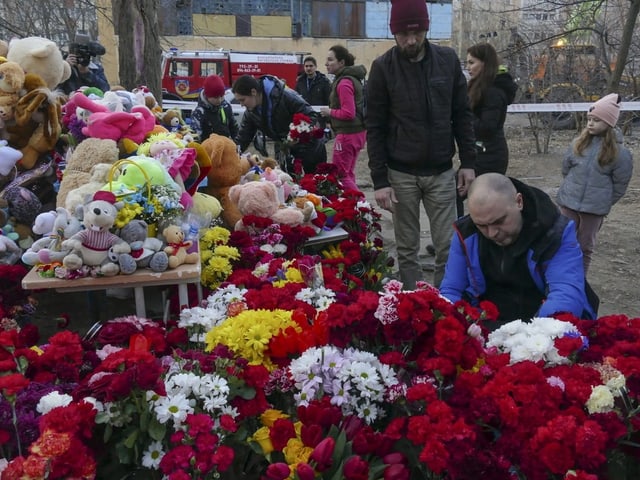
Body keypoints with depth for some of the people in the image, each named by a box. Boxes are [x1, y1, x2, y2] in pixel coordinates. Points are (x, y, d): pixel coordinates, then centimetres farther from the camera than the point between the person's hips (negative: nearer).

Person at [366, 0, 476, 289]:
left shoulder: (448, 60, 0)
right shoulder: (383, 67, -6)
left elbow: (462, 115, 7)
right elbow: (375, 128, -5)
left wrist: (468, 162, 0)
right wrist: (380, 180, -9)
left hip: (442, 172, 2)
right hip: (401, 174, -1)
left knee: (448, 248, 3)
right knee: (407, 251, 7)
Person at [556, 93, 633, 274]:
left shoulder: (619, 152, -10)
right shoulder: (578, 143, -2)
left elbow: (620, 184, -2)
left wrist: (604, 202, 3)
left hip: (595, 208, -2)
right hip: (569, 201, 2)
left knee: (585, 247, 11)